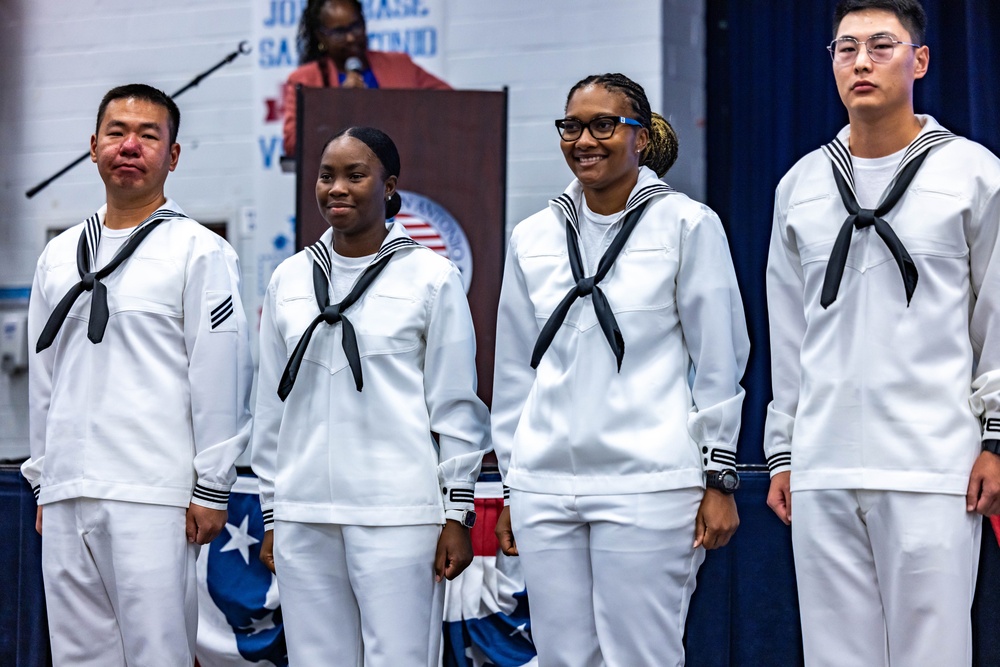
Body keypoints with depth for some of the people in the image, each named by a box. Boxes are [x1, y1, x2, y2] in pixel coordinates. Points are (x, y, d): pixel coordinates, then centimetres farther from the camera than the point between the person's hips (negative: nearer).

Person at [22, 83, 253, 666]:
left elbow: (219, 377, -5)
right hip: (67, 499, 6)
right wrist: (43, 484, 18)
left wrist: (211, 489, -8)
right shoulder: (59, 256, 16)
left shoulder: (200, 252, -1)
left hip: (153, 498, -6)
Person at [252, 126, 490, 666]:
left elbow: (455, 405, 0)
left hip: (399, 514, -4)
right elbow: (271, 405, 16)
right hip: (303, 515, 4)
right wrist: (270, 515, 14)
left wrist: (457, 515, -3)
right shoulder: (289, 279, 12)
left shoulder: (430, 277, 0)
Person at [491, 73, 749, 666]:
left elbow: (720, 361, 0)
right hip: (544, 487, 5)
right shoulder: (533, 239, 12)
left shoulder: (688, 225, 0)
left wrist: (719, 480, -3)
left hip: (648, 483, -4)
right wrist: (511, 484, 16)